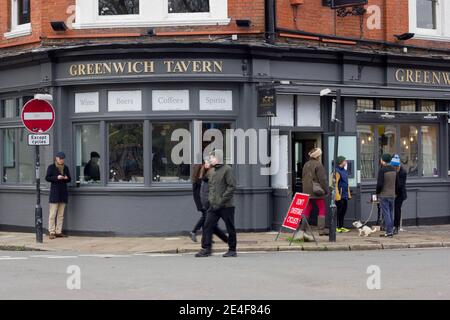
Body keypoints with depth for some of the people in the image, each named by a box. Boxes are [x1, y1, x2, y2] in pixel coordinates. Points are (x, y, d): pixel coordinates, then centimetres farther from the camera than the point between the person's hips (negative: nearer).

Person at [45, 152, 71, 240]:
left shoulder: (65, 168, 13)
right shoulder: (51, 167, 0)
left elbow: (69, 179, 16)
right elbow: (47, 178, -6)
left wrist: (66, 178, -7)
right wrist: (57, 177, -19)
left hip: (63, 192, 5)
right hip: (55, 192, -5)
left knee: (61, 214, 6)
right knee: (53, 213, -6)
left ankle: (58, 232, 10)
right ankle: (51, 232, -4)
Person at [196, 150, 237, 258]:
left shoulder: (227, 169, -9)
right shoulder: (213, 171, 13)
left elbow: (232, 187, -14)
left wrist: (222, 201, -17)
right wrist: (210, 199, 6)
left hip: (226, 206, -7)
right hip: (213, 206, 7)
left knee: (230, 228, 4)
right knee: (207, 226, -1)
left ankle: (232, 250, 13)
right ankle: (206, 249, 3)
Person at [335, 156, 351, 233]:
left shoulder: (345, 171, 17)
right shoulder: (337, 171, -11)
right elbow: (335, 183, -16)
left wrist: (348, 193, 21)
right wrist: (337, 194, -22)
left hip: (345, 195, 9)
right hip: (340, 195, -9)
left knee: (343, 211, 11)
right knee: (338, 211, -6)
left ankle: (341, 227, 17)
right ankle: (336, 227, 0)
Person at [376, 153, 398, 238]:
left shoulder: (382, 170, -16)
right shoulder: (394, 170, 7)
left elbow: (380, 184, -18)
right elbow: (397, 183, 12)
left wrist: (377, 192, -4)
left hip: (383, 195, -7)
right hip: (392, 195, 7)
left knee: (386, 213, -3)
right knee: (391, 213, 13)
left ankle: (389, 232, -4)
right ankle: (391, 230, 16)